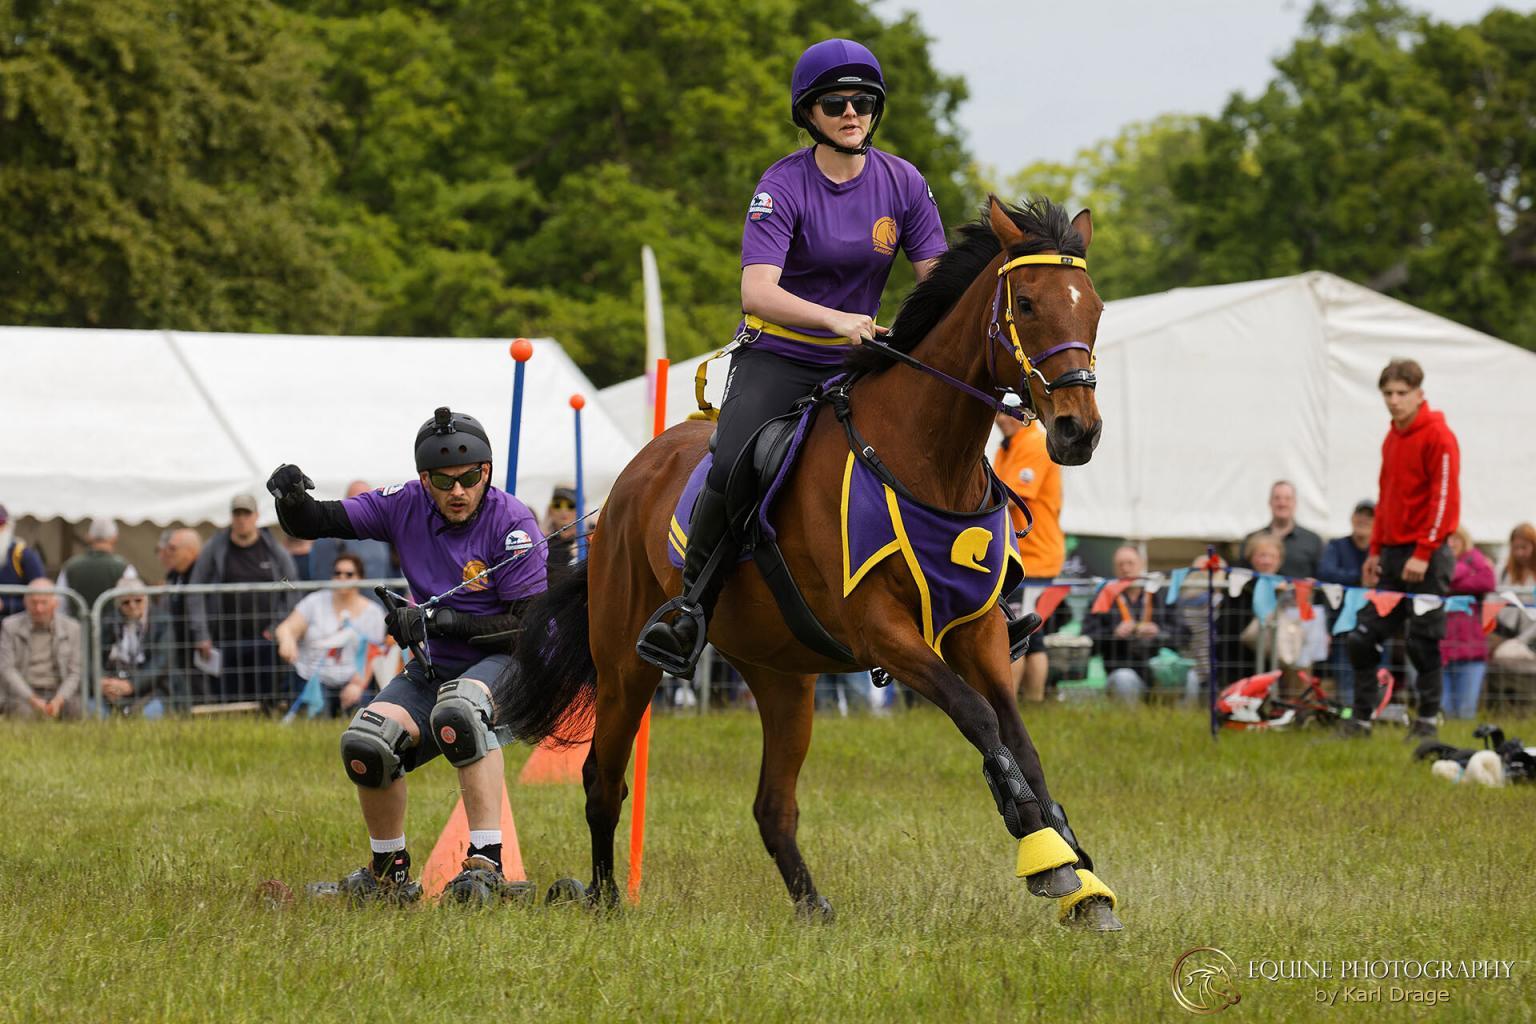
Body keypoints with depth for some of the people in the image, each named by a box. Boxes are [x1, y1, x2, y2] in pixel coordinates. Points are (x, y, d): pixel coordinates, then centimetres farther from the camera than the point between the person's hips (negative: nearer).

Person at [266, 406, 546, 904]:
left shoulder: (511, 522, -16)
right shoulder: (406, 506, -2)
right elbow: (315, 523, 0)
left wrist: (440, 621, -24)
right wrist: (292, 498, -25)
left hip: (503, 661, -5)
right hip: (433, 668, 5)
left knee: (458, 709, -38)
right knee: (366, 743, -19)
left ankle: (487, 866, -40)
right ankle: (390, 875, 5)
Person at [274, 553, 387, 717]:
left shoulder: (373, 613, 5)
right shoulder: (316, 602, 4)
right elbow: (287, 628, -5)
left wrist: (359, 685, -12)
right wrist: (287, 640, -30)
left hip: (350, 683, 1)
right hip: (311, 680, -1)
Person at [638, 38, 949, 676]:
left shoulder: (902, 184, 0)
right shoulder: (784, 187, -13)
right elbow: (757, 291, -25)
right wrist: (835, 319, -41)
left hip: (856, 360, 4)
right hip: (777, 355, -4)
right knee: (735, 472, -28)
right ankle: (691, 606, -11)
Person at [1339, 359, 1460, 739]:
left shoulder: (1438, 437, -9)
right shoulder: (1392, 439, 16)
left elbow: (1444, 497, -15)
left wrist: (1423, 554, -19)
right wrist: (1375, 550, 17)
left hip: (1425, 558, -8)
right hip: (1392, 554, 8)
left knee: (1423, 642, -3)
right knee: (1363, 638, 3)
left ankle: (1428, 721, 7)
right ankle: (1361, 719, 8)